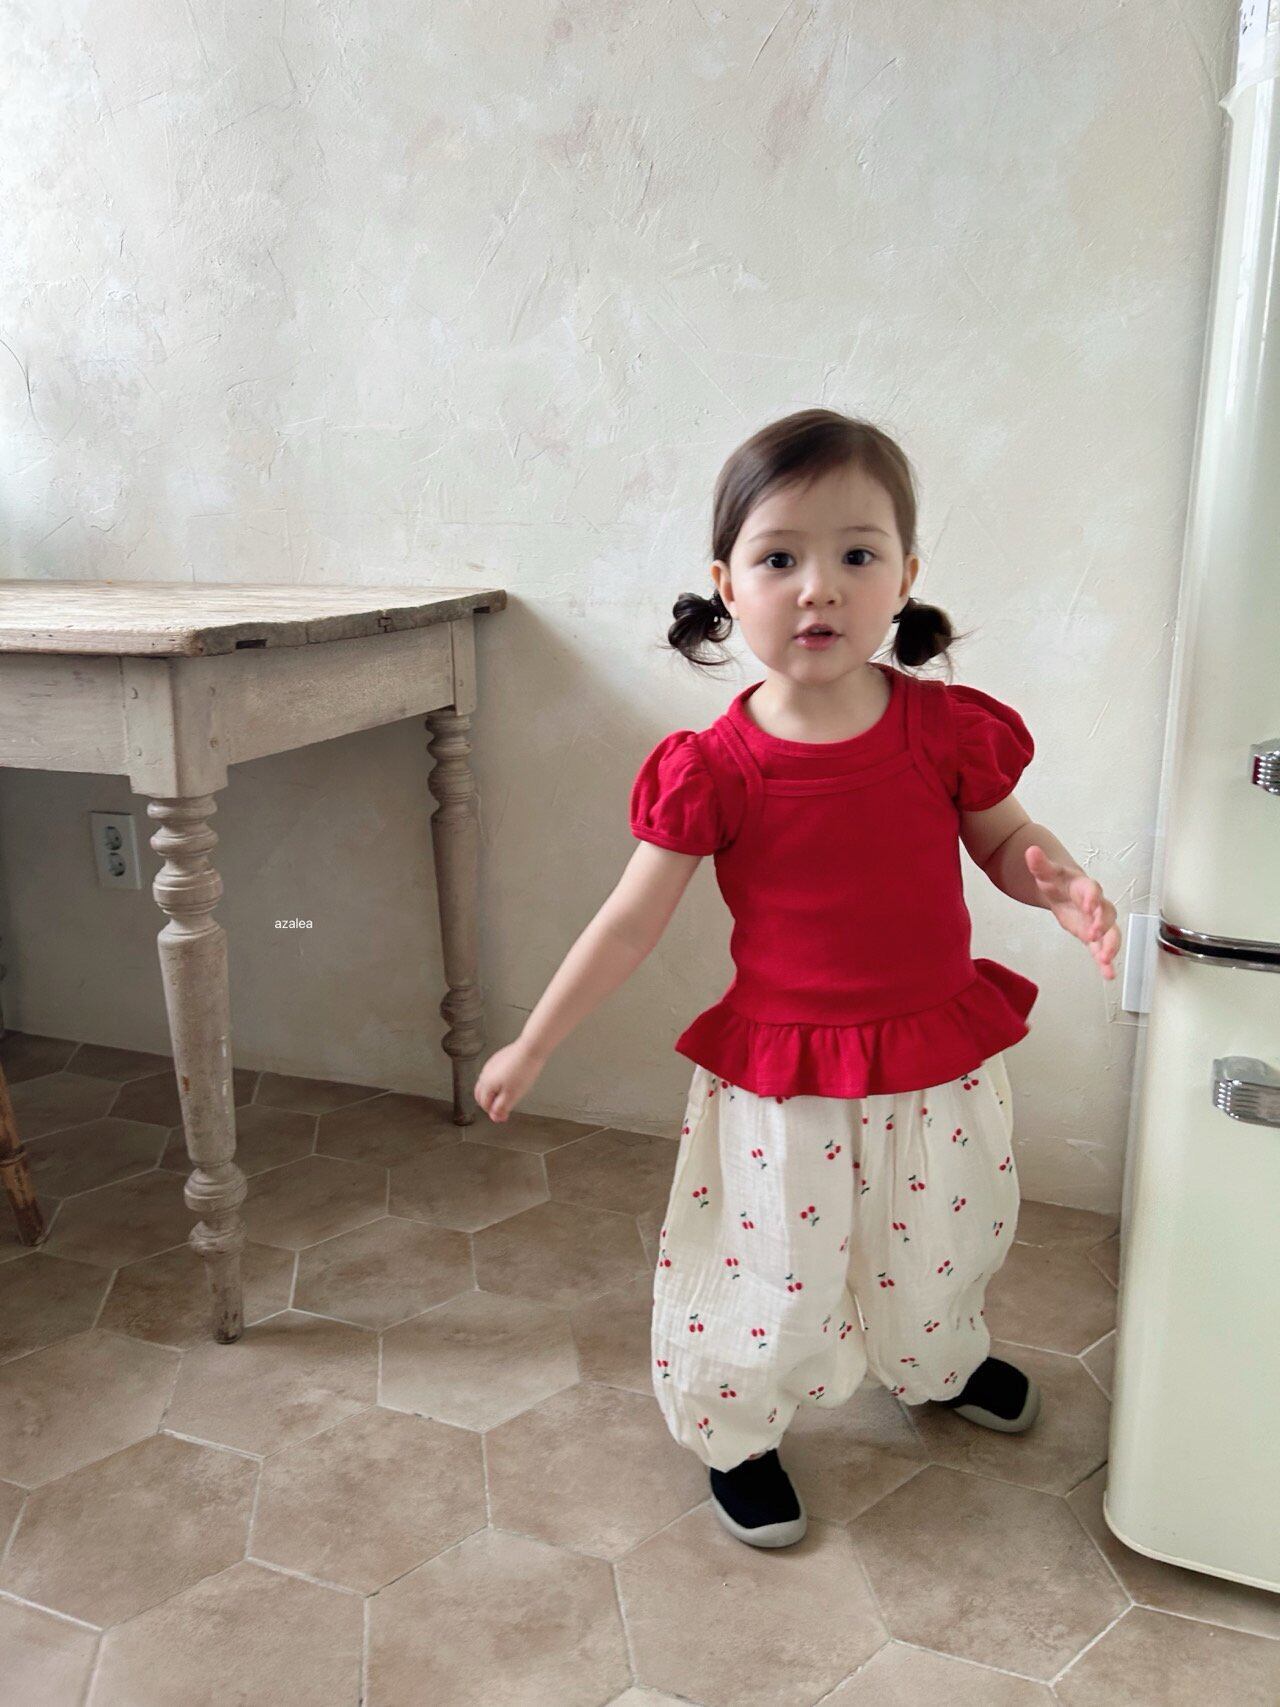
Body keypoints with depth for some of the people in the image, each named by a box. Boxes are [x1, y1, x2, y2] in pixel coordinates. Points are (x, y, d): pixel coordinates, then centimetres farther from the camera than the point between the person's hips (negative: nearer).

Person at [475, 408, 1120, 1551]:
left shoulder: (949, 728, -10)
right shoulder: (715, 769, -16)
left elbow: (1004, 839, 7)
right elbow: (631, 922, -8)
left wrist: (1057, 881, -17)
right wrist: (532, 1047, -5)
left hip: (942, 1058, 3)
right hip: (781, 1079, -3)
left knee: (939, 1253, 25)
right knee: (772, 1276, 7)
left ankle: (941, 1367, 60)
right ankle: (735, 1434, 40)